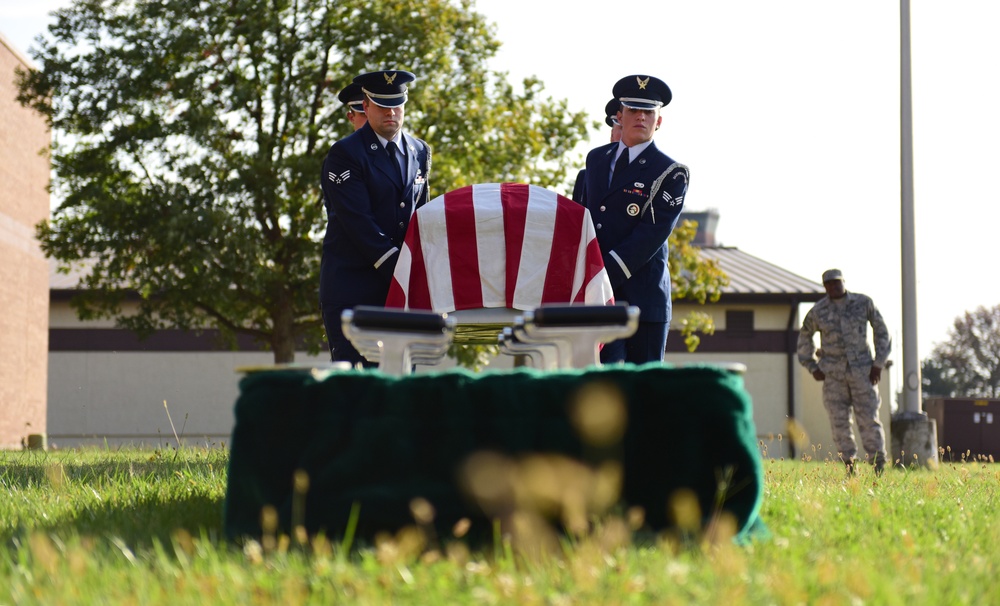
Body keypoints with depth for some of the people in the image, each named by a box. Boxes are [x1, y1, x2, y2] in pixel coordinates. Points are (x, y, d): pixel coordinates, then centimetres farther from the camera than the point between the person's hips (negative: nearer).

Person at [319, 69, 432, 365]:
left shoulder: (420, 152, 13)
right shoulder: (344, 154, -7)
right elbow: (357, 221, -14)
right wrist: (397, 270, -19)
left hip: (400, 285, 5)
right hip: (351, 284, -5)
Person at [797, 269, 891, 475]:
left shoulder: (864, 303, -1)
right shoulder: (818, 311, 1)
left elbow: (881, 331, 7)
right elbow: (804, 337, 17)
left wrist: (879, 363, 1)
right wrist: (812, 367, 9)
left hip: (862, 370, -1)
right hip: (833, 373, 1)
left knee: (868, 418, -6)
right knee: (839, 420, -1)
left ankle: (879, 466, -1)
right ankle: (849, 465, 7)